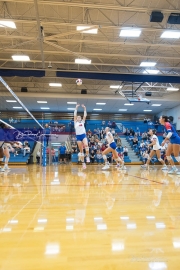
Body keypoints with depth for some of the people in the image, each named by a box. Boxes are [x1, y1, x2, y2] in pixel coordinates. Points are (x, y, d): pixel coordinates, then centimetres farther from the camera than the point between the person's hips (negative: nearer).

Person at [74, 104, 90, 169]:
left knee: (86, 145, -31)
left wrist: (84, 108, 10)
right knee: (81, 150, 1)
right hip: (78, 136, 0)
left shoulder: (83, 122, 16)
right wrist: (76, 108, 6)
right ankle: (83, 163, 5)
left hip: (83, 135, 0)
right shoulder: (75, 122, 13)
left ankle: (87, 156, -14)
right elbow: (75, 115, 6)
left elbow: (85, 115, 10)